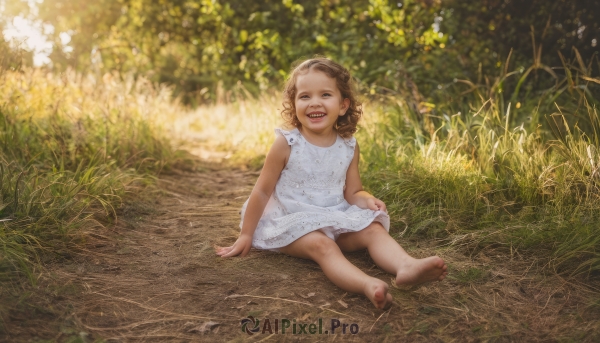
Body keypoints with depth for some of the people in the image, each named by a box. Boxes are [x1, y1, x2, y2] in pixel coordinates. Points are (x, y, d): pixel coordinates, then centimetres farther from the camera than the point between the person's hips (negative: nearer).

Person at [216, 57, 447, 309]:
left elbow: (352, 192, 9)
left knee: (374, 229, -16)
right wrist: (246, 235, 0)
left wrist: (366, 200, -15)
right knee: (321, 245, -32)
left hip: (337, 219, 5)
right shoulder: (286, 144, -11)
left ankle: (406, 267, -40)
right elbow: (262, 191, -4)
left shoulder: (348, 147, 0)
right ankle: (368, 285, -53)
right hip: (293, 222, -5)